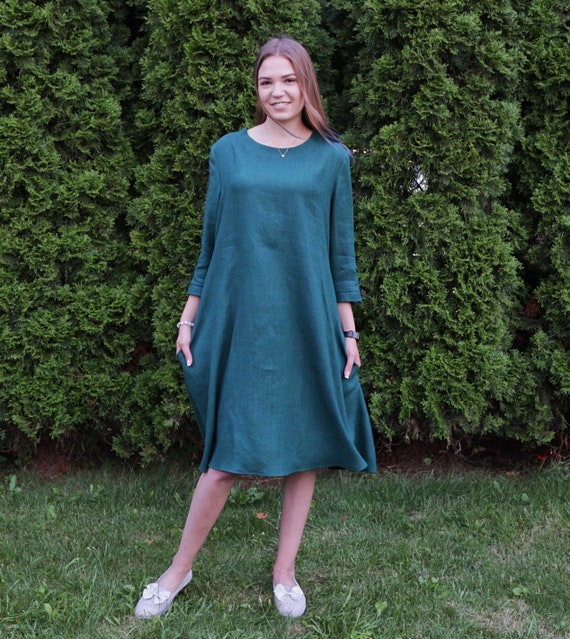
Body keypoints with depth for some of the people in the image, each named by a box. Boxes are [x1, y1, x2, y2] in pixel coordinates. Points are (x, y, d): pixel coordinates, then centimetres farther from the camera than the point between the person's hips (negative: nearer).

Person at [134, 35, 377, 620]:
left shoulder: (331, 158, 4)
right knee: (227, 456, 1)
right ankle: (180, 570, 20)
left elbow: (341, 250, 6)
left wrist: (348, 330, 3)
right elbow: (211, 243, 8)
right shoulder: (228, 152, 5)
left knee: (303, 449, 7)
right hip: (239, 323, 0)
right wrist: (189, 319, 7)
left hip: (307, 324, 1)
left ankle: (285, 571, 24)